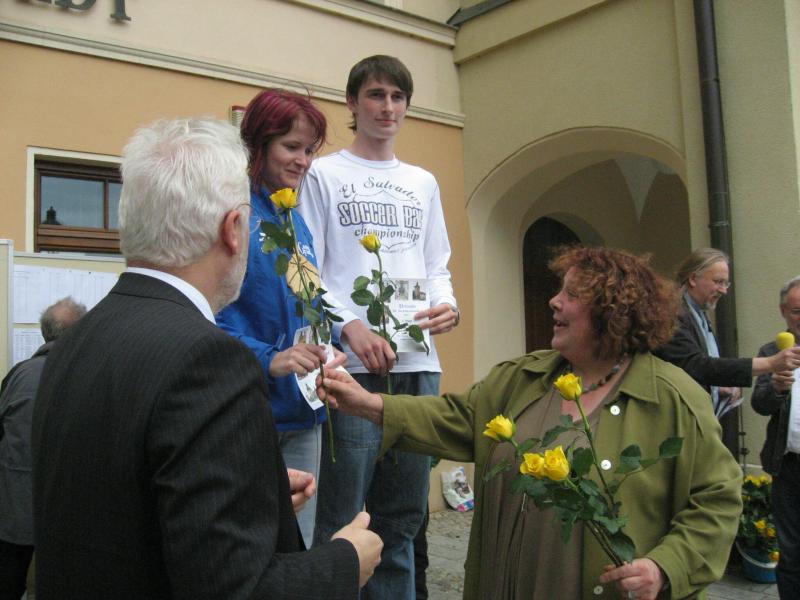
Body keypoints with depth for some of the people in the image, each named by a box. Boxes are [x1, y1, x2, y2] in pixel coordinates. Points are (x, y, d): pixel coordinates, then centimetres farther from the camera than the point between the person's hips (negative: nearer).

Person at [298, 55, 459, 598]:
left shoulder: (423, 182, 20)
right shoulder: (324, 174, 5)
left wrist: (447, 304, -3)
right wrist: (351, 328, -18)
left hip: (418, 364, 5)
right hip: (352, 364, -5)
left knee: (403, 519, 13)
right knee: (339, 518, -2)